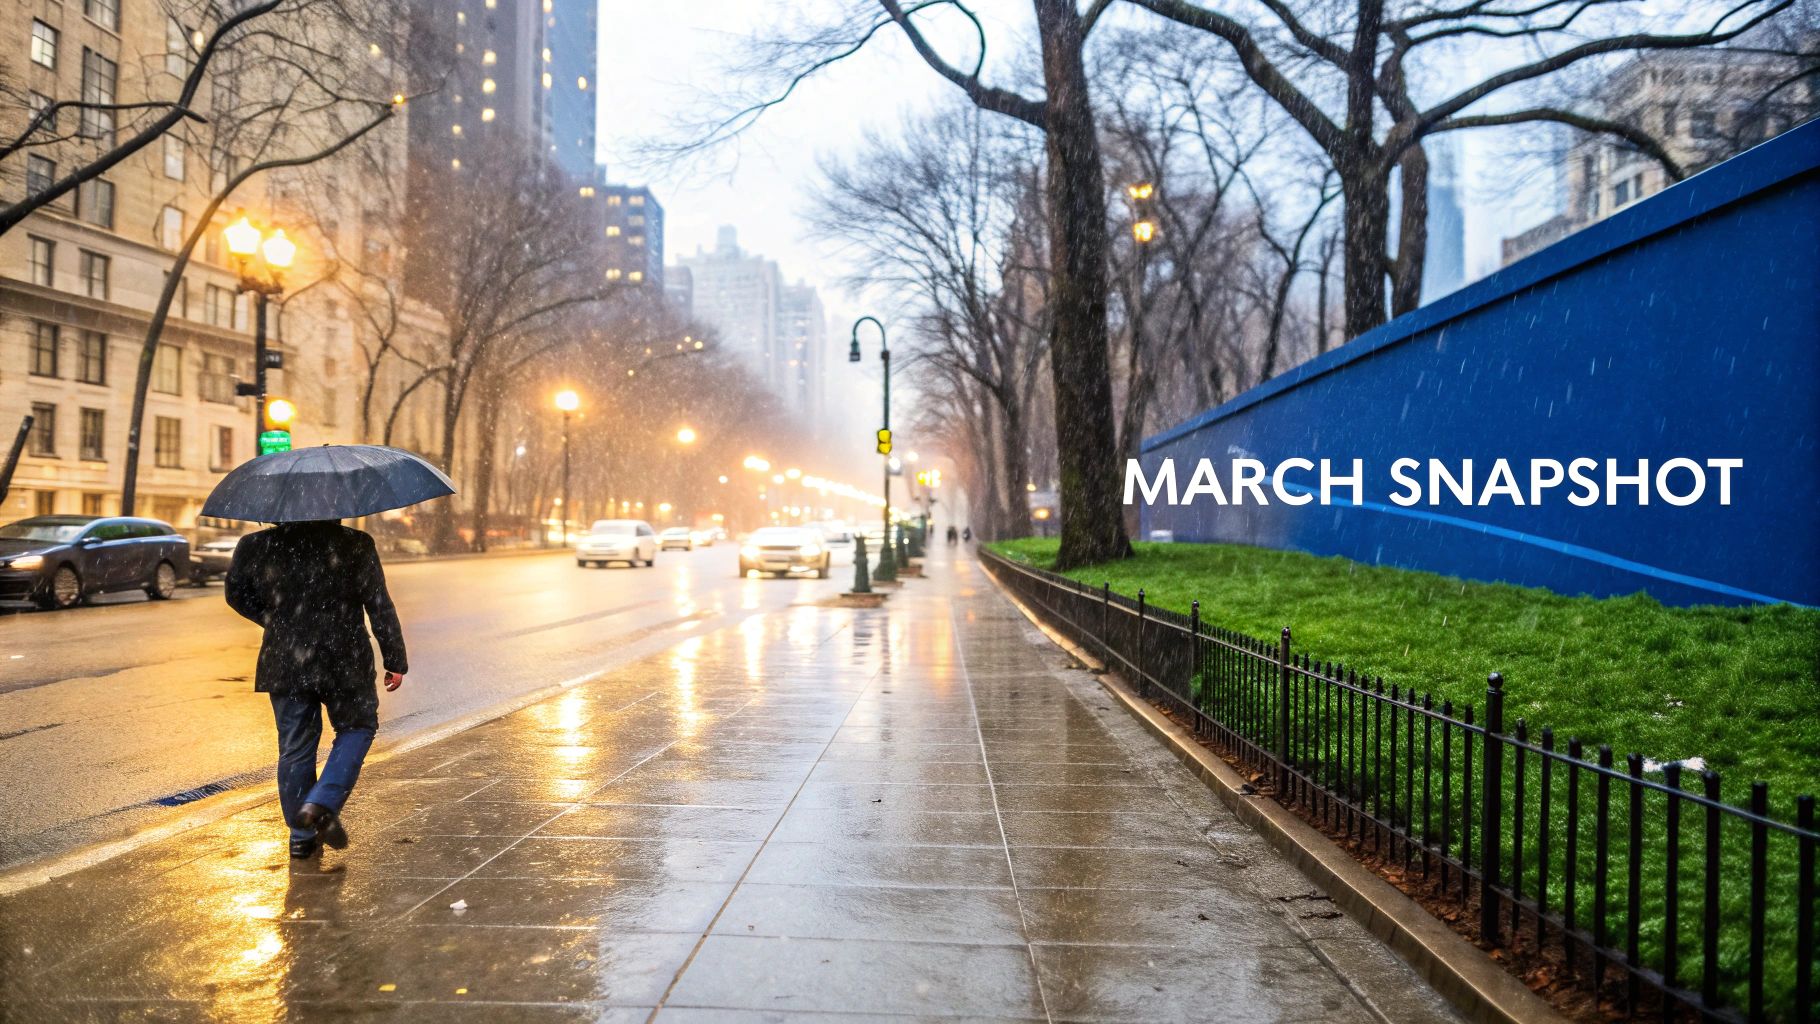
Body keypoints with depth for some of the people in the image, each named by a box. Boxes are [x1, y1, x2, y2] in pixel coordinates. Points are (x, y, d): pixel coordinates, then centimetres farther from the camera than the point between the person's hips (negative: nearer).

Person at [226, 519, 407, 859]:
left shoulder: (260, 545, -2)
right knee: (357, 728, 18)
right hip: (344, 664, -2)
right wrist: (395, 661, 1)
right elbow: (381, 607, -6)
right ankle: (322, 804, -2)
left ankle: (302, 837, 19)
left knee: (295, 749, 12)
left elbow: (237, 592, 10)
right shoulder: (356, 545, -8)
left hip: (285, 664, 3)